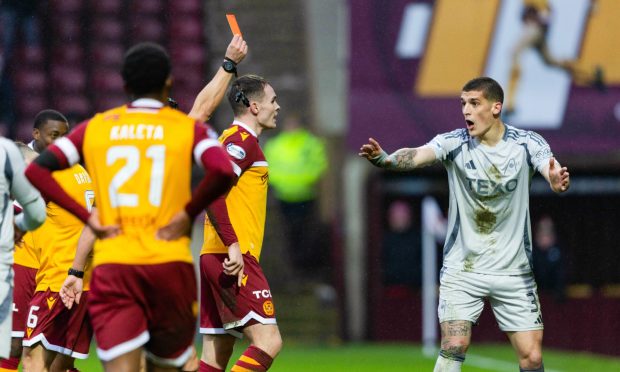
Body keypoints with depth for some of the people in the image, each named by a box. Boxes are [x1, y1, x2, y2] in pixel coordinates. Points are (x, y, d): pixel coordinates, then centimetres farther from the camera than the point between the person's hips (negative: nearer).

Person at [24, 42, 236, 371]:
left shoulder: (95, 127, 10)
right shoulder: (189, 128, 4)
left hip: (111, 267, 1)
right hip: (169, 263, -1)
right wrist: (188, 213, -4)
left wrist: (86, 217, 2)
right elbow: (223, 170, -16)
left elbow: (37, 170, 2)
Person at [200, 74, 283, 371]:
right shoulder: (243, 140, -8)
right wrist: (233, 245, -23)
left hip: (214, 256, 10)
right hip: (235, 258, -10)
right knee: (268, 341, -14)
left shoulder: (233, 139, 21)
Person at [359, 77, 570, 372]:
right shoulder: (454, 143, -9)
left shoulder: (527, 143, -6)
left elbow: (550, 167, -24)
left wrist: (557, 179, -49)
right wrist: (384, 159, -49)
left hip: (514, 272, 1)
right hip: (462, 268, -1)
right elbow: (418, 156, -27)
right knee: (455, 346, -16)